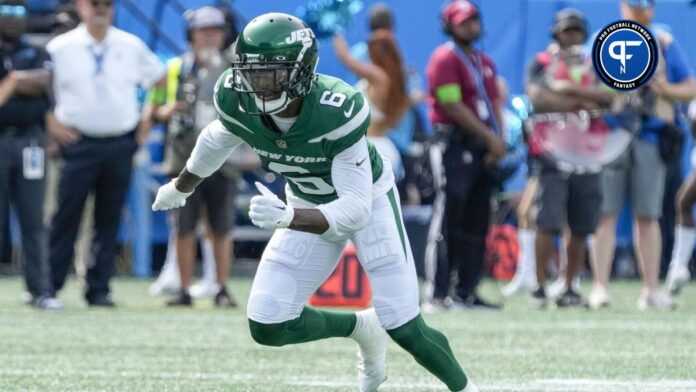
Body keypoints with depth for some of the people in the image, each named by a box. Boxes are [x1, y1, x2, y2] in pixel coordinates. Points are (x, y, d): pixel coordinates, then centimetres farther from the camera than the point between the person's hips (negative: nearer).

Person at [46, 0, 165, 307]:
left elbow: (159, 80, 18)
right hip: (79, 144, -2)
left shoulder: (132, 46, 7)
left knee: (109, 221, 4)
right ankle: (48, 287, 1)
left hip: (121, 146, 2)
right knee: (66, 218, -4)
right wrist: (52, 123, -4)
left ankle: (99, 290, 8)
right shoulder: (61, 48, 0)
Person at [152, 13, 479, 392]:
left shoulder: (339, 108, -38)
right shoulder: (234, 97, -24)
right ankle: (360, 328, 21)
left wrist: (287, 217, -55)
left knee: (404, 328, -10)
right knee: (268, 326, -7)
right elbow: (220, 137, 2)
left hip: (370, 200, -4)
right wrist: (181, 188, 19)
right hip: (309, 206, 4)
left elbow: (355, 210, -39)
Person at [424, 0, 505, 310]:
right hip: (455, 143, -8)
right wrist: (489, 136, -14)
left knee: (477, 223, 7)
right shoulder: (445, 58, -6)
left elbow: (494, 104, 18)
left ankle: (466, 292, 10)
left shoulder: (485, 63, 20)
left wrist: (497, 140, 0)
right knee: (450, 221, -10)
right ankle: (439, 292, -10)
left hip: (482, 150, 8)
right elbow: (453, 106, -13)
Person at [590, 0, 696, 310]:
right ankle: (600, 286, -7)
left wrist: (664, 89, -9)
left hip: (650, 137, 1)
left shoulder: (665, 44, 11)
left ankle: (651, 288, 6)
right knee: (605, 213, -6)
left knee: (648, 215, 3)